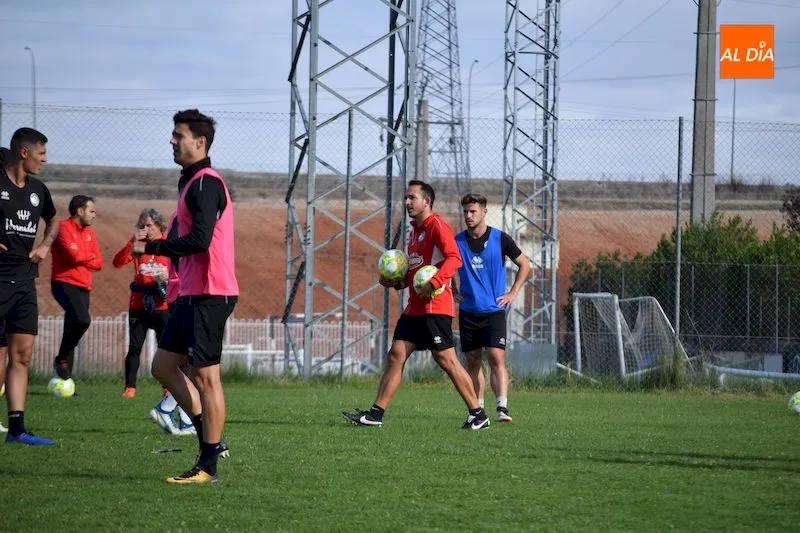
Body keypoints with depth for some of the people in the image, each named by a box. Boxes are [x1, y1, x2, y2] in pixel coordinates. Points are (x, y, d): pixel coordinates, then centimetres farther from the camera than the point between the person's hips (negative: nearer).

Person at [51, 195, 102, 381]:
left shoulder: (89, 233, 17)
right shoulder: (64, 228, -7)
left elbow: (98, 263, 14)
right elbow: (74, 254, -18)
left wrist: (81, 259, -3)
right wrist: (89, 256, 2)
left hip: (83, 287, 8)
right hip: (65, 284, -8)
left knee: (78, 321, 6)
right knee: (82, 319, -28)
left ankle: (66, 379, 9)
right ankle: (62, 359, -9)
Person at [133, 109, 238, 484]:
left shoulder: (205, 183, -14)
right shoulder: (194, 182, 18)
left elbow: (199, 239, -23)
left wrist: (152, 248, -14)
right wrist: (154, 245, 10)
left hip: (209, 295, -11)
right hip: (192, 294, 11)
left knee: (204, 376, -6)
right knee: (163, 365, 13)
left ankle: (208, 466, -1)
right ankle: (209, 438, 18)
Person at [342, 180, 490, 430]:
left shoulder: (437, 226, -9)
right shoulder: (415, 230, 19)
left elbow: (454, 259, -21)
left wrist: (433, 283, -31)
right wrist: (397, 282, 10)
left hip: (435, 308, -9)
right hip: (414, 308, 9)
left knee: (446, 359, -7)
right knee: (395, 356, 4)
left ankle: (478, 415, 0)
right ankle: (376, 413, 3)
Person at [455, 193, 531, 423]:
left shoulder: (500, 239, -3)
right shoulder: (458, 242, 2)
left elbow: (525, 266, 8)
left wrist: (512, 293, 1)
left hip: (494, 310, -3)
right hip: (468, 311, 3)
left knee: (497, 357, -15)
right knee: (473, 361, 6)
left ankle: (502, 408, -21)